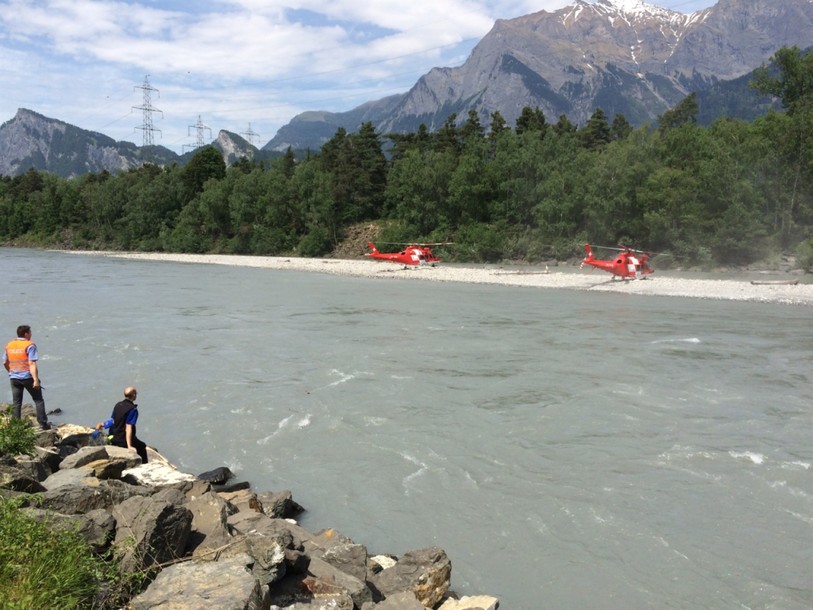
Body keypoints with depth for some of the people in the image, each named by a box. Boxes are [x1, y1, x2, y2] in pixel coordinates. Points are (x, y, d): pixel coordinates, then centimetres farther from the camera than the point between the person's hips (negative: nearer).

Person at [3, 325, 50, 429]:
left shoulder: (9, 345, 7)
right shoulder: (30, 345, -12)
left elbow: (5, 363, 14)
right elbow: (32, 364, -19)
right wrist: (36, 380, -21)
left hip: (14, 378, 5)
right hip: (28, 377, -5)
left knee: (16, 403, 11)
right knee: (38, 400, 6)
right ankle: (43, 424, 4)